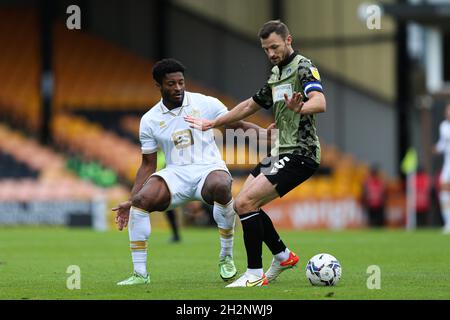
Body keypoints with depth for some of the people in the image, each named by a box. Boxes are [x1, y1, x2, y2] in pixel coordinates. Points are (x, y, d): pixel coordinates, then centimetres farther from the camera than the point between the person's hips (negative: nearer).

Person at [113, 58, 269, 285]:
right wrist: (130, 201, 3)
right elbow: (148, 165, 11)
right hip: (175, 174, 2)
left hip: (209, 168, -2)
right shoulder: (149, 120, 6)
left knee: (220, 186, -39)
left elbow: (238, 124, 7)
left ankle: (226, 258, -19)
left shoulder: (206, 104, 1)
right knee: (141, 200, -28)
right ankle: (140, 273, -16)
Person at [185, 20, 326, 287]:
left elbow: (320, 102, -29)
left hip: (300, 154, -9)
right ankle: (283, 255, 24)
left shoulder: (303, 67, -11)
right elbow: (250, 106, 30)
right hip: (282, 152, 9)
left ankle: (255, 274, -11)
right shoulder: (276, 75, 17)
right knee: (246, 203, 10)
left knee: (245, 203, -17)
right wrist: (212, 124, 34)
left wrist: (299, 108, -51)